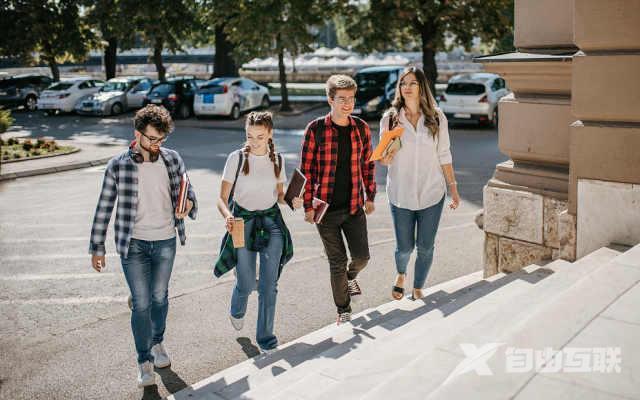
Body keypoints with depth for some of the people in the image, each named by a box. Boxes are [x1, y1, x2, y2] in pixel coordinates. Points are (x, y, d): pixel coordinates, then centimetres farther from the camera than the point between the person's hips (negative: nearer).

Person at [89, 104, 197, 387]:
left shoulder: (173, 160, -1)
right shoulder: (118, 166, -8)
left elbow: (187, 191, 8)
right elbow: (104, 208, -2)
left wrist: (189, 204, -17)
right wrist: (97, 248, 0)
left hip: (165, 242, 3)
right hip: (133, 244, -2)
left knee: (159, 297, 15)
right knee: (141, 303, -2)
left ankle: (157, 342, 39)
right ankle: (145, 362, 11)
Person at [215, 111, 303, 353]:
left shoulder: (277, 160, 3)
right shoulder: (237, 159, -7)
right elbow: (222, 198, -7)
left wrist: (292, 201, -7)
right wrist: (227, 216, -27)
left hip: (271, 221, 2)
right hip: (243, 222, -2)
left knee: (269, 284, -3)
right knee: (246, 283, 5)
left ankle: (265, 337, 10)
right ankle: (237, 312, 42)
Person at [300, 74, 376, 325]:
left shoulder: (361, 128, 2)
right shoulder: (315, 129, -9)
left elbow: (368, 163, 12)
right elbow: (306, 169, -6)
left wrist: (370, 196, 12)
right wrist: (308, 206, -6)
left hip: (354, 206, 3)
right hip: (325, 208, -3)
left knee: (361, 256, 4)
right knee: (337, 261, 5)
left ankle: (351, 276, 42)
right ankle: (343, 311, 25)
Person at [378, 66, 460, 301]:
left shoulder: (436, 118, -1)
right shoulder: (390, 119, -3)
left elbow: (444, 156, 5)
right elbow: (383, 160, 0)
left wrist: (453, 188, 4)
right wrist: (385, 157, -24)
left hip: (431, 193, 1)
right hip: (401, 194, 0)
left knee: (425, 247, 7)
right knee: (404, 247, 7)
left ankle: (418, 288, 31)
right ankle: (400, 274, 42)